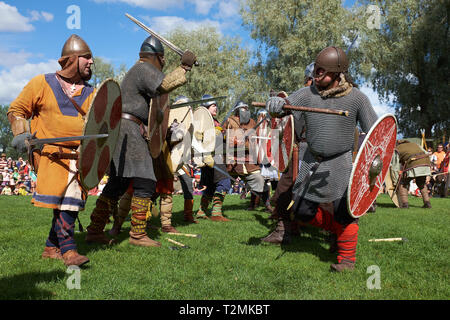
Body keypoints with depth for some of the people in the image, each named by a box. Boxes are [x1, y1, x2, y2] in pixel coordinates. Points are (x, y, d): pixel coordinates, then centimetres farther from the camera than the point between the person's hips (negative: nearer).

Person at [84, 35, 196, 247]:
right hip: (128, 129, -10)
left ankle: (94, 231, 15)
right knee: (145, 183, -9)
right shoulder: (144, 68, -6)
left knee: (117, 183, 12)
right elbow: (165, 85, -23)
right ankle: (137, 235, -6)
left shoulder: (137, 70, 26)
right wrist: (184, 67, -16)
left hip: (120, 129, 11)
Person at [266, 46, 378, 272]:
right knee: (302, 211, 8)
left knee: (343, 211, -8)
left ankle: (347, 257, 13)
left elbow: (374, 131, -1)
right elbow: (285, 106, -12)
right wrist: (276, 104, -37)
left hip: (340, 162, -4)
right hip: (312, 161, 4)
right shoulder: (308, 93, 0)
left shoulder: (356, 97, -6)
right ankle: (337, 228, 32)